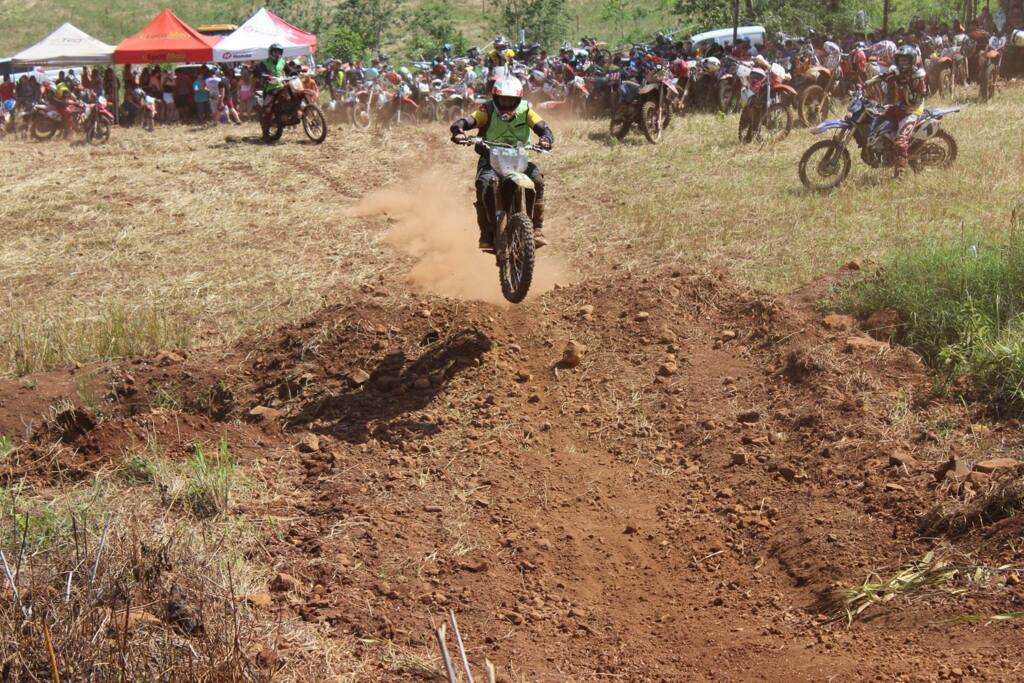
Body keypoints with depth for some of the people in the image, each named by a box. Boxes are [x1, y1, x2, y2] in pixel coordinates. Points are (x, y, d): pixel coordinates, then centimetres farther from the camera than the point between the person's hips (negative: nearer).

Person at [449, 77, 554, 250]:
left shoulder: (525, 110, -1)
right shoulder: (488, 110, -9)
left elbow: (543, 128, -9)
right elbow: (463, 122, -20)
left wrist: (546, 139, -33)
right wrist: (458, 131, -44)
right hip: (490, 159, -2)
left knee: (537, 179, -26)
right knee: (483, 183, -33)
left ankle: (537, 229, -17)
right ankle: (486, 233, -24)